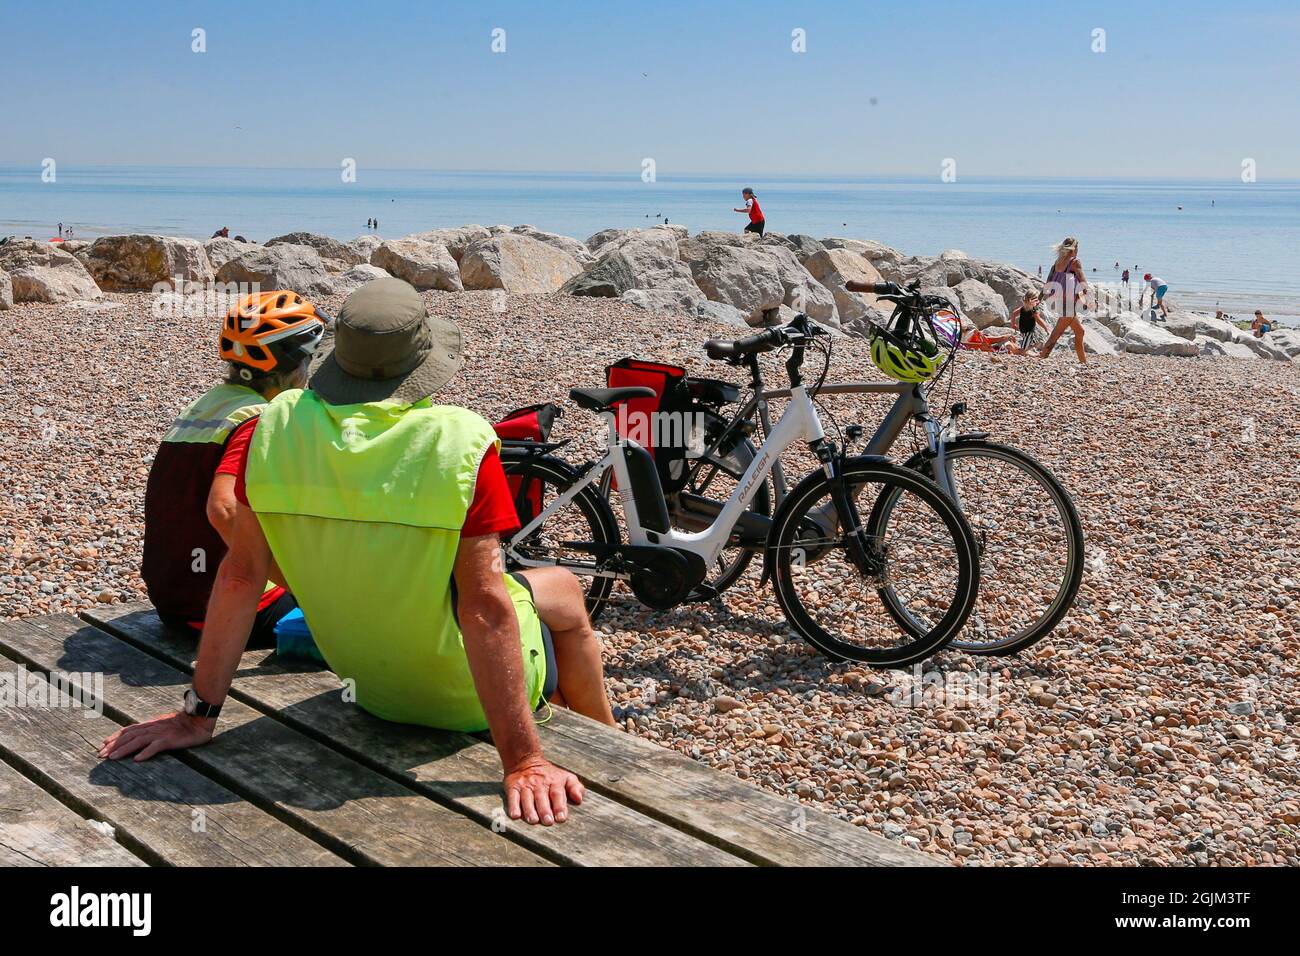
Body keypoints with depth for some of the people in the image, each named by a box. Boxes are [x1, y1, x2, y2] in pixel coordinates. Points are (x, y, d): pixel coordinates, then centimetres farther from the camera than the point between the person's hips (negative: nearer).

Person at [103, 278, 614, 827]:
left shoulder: (278, 427, -15)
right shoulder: (462, 442, -27)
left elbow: (240, 575, -11)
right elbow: (485, 606, -30)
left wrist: (198, 714, -2)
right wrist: (522, 761, -26)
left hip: (370, 688, 4)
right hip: (470, 694, -4)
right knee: (566, 592, 27)